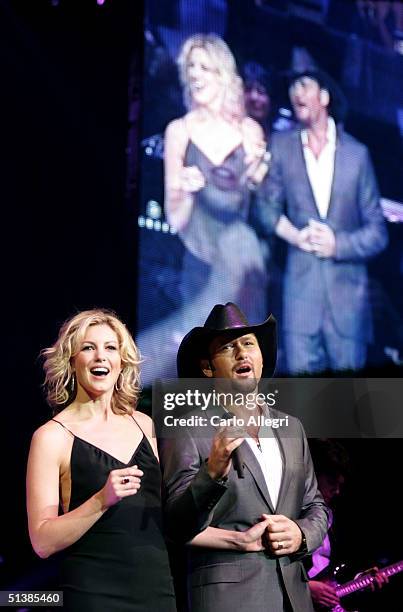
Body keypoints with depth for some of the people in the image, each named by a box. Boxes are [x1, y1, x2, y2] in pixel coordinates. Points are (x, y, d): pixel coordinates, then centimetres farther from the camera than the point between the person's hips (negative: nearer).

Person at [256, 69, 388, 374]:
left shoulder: (357, 152, 4)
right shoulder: (281, 145, 7)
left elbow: (378, 232, 6)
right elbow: (268, 206, 10)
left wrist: (338, 244, -10)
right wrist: (294, 235, -8)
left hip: (348, 291, 0)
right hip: (301, 288, 0)